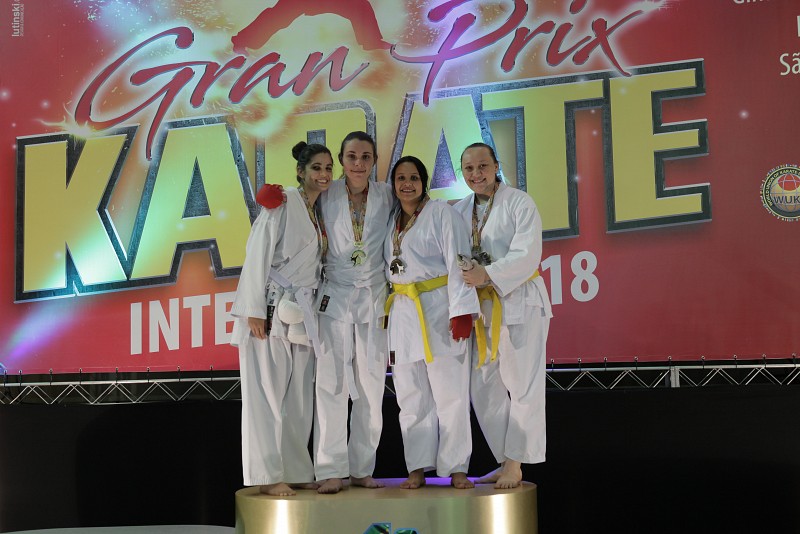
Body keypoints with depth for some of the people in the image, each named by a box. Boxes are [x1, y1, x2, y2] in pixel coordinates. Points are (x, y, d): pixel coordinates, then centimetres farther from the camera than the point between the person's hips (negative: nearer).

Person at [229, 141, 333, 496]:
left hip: (301, 313, 8)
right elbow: (257, 257, -12)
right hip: (272, 310, -8)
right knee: (267, 391, -5)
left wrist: (314, 313, 15)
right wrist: (255, 311, -17)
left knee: (298, 395, 9)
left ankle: (295, 470, 17)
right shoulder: (280, 204, -7)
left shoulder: (319, 215, 17)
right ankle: (267, 475, -1)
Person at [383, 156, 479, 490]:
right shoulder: (390, 220, 15)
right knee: (412, 396, 6)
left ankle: (456, 468, 5)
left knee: (450, 392, -3)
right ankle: (418, 468, 13)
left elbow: (457, 262, -10)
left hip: (440, 311, -5)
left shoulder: (442, 213, -3)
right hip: (403, 312, 6)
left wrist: (461, 310, -18)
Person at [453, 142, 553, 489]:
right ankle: (506, 461, 19)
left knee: (522, 385, -3)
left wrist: (488, 275, -25)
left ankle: (515, 463, 4)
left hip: (519, 302, -6)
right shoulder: (459, 211, 11)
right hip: (480, 306, 6)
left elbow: (527, 255, -16)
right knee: (484, 388, 7)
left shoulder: (520, 204, -6)